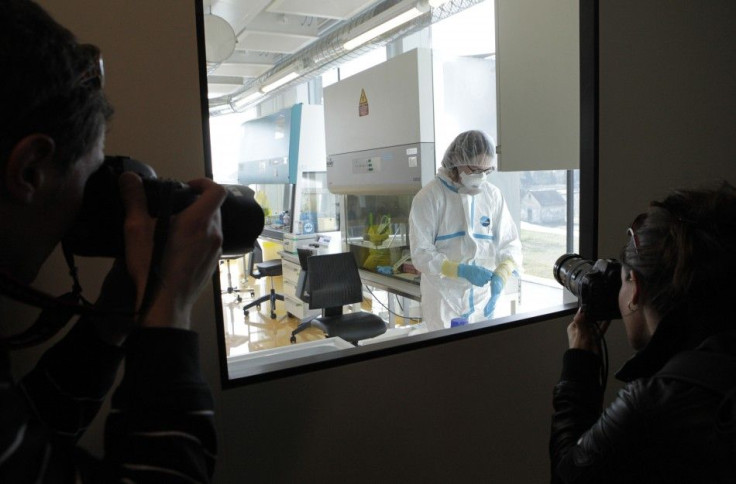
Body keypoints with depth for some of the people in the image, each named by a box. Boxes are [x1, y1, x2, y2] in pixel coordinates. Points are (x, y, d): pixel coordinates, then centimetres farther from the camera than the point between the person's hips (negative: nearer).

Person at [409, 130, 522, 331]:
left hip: (482, 299, 4)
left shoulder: (493, 195, 1)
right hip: (443, 300, -4)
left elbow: (510, 243, 1)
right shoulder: (428, 197, -10)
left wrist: (501, 274, -19)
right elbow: (421, 254, -12)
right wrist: (461, 270, -25)